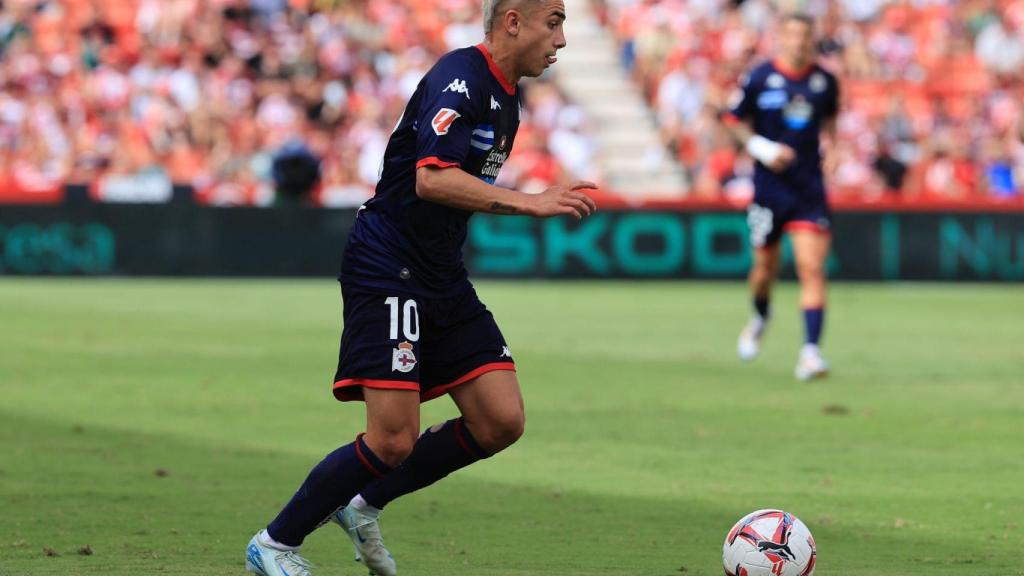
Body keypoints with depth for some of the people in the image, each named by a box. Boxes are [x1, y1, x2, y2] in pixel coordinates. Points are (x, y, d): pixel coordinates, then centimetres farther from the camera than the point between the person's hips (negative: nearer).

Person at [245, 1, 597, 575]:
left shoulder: (505, 96, 14)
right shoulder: (460, 77, -17)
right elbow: (432, 179, -29)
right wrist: (528, 202, -31)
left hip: (443, 280, 10)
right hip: (386, 267, -10)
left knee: (502, 421, 0)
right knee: (394, 440, -13)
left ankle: (364, 504, 15)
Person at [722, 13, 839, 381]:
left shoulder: (825, 81, 3)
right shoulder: (759, 79, -5)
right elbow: (735, 122, 2)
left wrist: (830, 145, 6)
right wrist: (761, 147, -14)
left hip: (810, 188, 1)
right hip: (769, 186, -1)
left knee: (812, 268, -13)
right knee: (766, 267, 11)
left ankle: (810, 351, -15)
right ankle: (760, 316, 45)